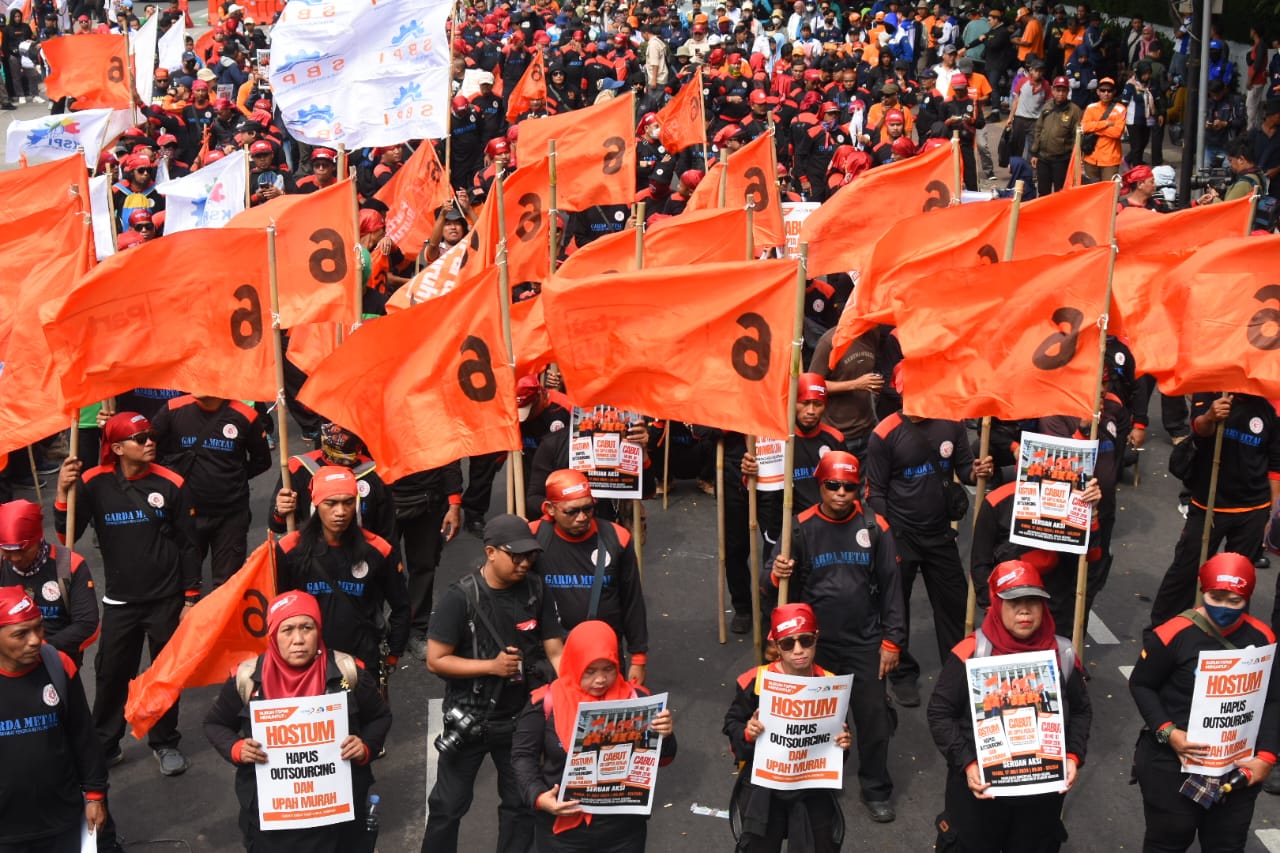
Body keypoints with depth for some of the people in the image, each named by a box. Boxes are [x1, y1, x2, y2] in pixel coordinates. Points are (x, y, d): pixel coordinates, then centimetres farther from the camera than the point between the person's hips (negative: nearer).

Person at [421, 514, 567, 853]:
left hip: (520, 718, 3)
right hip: (469, 718, -3)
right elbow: (436, 660, -16)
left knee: (522, 803, 16)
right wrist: (492, 665, -25)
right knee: (449, 804, 11)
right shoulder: (460, 597, -17)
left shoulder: (535, 591, -6)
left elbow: (555, 651, -4)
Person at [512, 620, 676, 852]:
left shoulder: (635, 699, -4)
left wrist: (664, 736, -19)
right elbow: (523, 755, -2)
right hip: (563, 831, -1)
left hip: (623, 830, 1)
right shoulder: (547, 702, -8)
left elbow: (661, 760, 2)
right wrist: (538, 796, -17)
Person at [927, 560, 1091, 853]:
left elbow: (1081, 711, 11)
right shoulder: (970, 653, -14)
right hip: (981, 785, -3)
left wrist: (1073, 756, -5)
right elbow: (940, 713, -9)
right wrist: (966, 763, -19)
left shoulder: (1062, 654, -3)